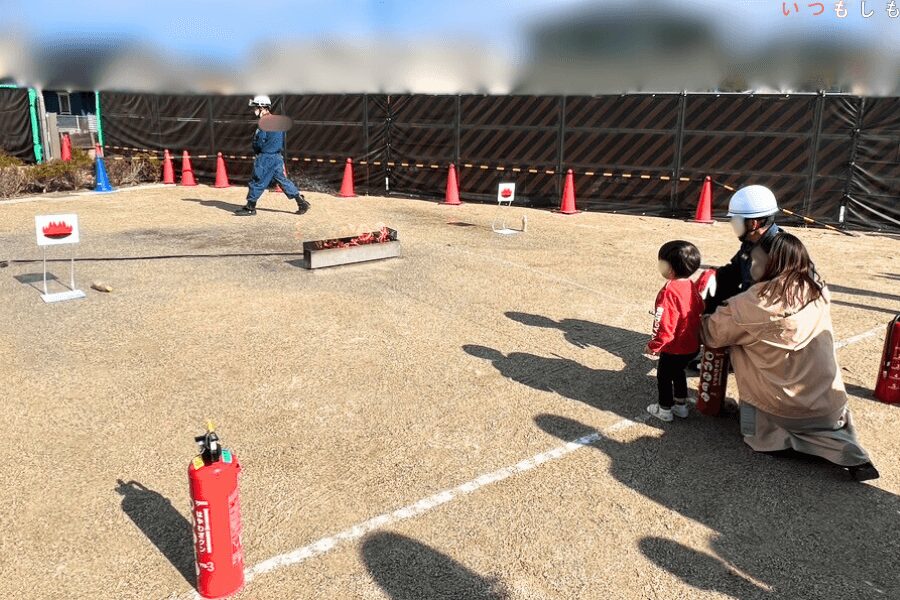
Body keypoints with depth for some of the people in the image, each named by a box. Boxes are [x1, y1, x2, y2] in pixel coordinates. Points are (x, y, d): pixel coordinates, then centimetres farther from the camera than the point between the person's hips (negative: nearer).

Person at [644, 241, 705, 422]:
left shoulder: (669, 292, -29)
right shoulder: (691, 286, -3)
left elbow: (664, 325, -28)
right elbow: (700, 310, 11)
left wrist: (654, 346, -15)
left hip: (674, 348, -8)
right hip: (692, 345, 8)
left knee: (664, 377, 13)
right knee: (678, 372, 27)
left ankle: (664, 409, 28)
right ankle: (681, 405, 39)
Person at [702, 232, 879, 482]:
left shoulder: (756, 302, -18)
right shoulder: (818, 290, -5)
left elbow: (713, 332, -6)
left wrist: (701, 319, 14)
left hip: (782, 406, -4)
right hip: (828, 402, 4)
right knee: (836, 418, 34)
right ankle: (845, 447, 4)